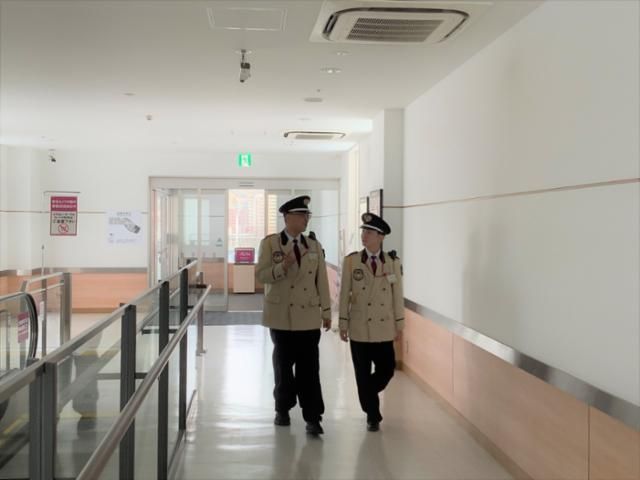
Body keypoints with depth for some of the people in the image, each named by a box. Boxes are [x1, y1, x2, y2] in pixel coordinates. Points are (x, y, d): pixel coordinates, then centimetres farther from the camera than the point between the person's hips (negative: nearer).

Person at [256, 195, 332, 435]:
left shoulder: (314, 245, 7)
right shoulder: (269, 243, -1)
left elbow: (321, 280, 7)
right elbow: (261, 275, -7)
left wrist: (326, 311, 6)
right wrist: (282, 266, -23)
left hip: (308, 316, 1)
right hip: (281, 315, -1)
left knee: (309, 368, -2)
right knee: (283, 365, 11)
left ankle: (312, 417, 1)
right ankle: (283, 409, 28)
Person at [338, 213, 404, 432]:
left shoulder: (393, 262, 1)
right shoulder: (351, 261, -3)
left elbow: (397, 295, 4)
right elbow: (344, 294, -1)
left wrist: (399, 323, 4)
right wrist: (343, 324, -2)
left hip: (384, 328, 1)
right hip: (359, 328, -1)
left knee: (387, 370, 5)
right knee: (363, 375, 4)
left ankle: (368, 395, 36)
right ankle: (372, 416, 19)